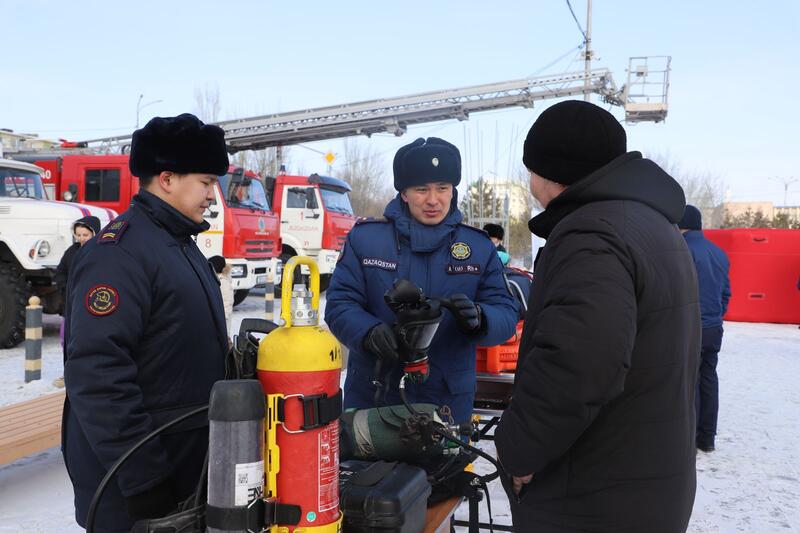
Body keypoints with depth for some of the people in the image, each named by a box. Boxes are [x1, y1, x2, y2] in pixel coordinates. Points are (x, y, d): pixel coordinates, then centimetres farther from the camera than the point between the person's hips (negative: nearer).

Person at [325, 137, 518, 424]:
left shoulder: (479, 247, 3)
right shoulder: (365, 238, -1)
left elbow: (506, 316, -1)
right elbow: (339, 304, -4)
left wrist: (478, 318, -25)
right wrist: (369, 332, -25)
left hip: (449, 400, 1)